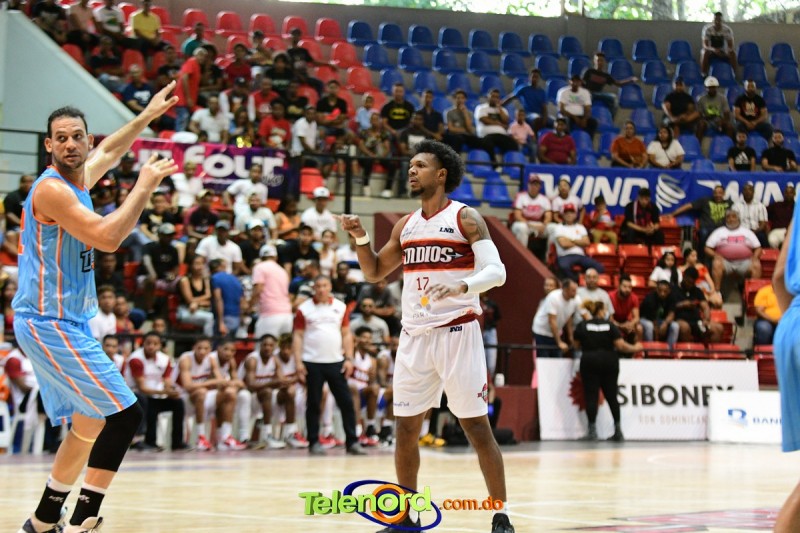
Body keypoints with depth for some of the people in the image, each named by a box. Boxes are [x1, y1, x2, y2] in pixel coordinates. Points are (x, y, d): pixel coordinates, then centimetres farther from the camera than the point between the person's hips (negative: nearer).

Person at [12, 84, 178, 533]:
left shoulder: (76, 179, 10)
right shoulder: (51, 189, -18)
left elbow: (108, 152, 33)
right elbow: (107, 238, -27)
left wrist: (148, 116, 33)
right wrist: (146, 185, -18)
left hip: (62, 324, 10)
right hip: (51, 324, -10)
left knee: (91, 423, 18)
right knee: (125, 413, -14)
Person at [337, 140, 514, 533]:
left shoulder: (465, 218, -4)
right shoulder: (406, 226, 14)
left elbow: (496, 271, -13)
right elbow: (375, 272, 21)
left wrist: (461, 286, -32)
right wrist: (360, 237, 4)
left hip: (456, 332, -6)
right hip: (414, 336, 6)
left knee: (476, 427, -4)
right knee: (406, 428, 7)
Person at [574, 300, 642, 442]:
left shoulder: (582, 326, 0)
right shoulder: (610, 326, -1)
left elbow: (576, 345, 7)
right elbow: (621, 345, -7)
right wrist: (635, 348, 10)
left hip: (589, 362, -1)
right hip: (609, 363, 1)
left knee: (591, 396, -1)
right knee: (611, 396, 10)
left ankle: (592, 431, -9)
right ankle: (618, 431, 12)